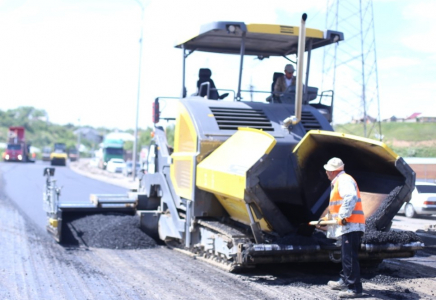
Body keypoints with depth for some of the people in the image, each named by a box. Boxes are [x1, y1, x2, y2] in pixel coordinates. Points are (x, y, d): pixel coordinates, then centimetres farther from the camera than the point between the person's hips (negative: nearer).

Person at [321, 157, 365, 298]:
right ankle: (345, 281, 32)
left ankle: (354, 288, -12)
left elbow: (351, 198, -28)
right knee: (346, 256, 20)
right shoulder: (338, 182, 23)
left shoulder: (344, 180, -11)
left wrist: (343, 216, -26)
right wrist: (329, 217, 29)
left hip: (351, 225, -11)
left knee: (350, 257, -12)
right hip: (347, 226, 11)